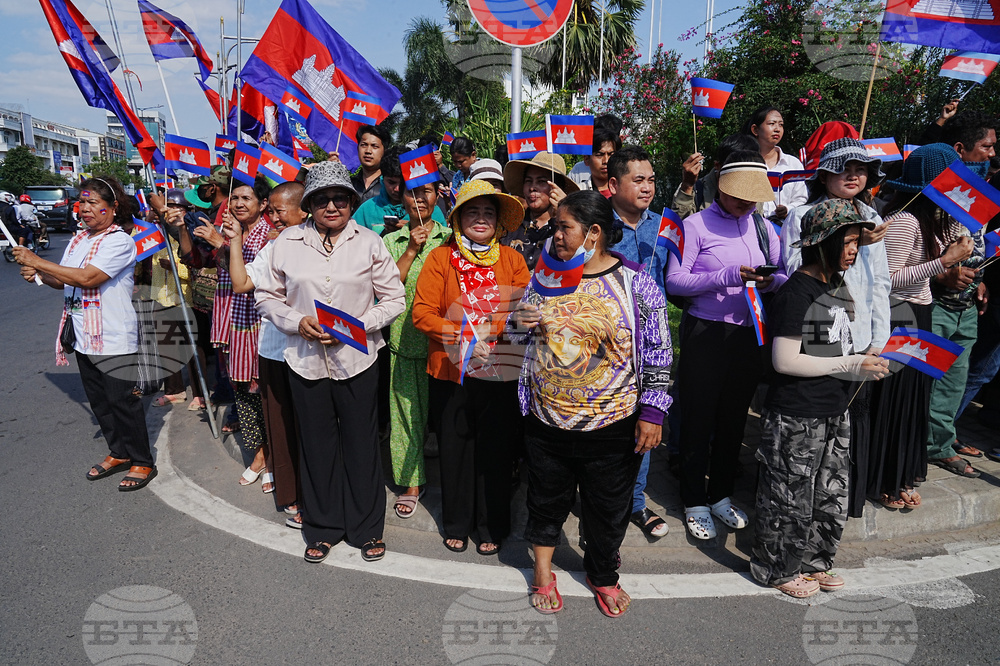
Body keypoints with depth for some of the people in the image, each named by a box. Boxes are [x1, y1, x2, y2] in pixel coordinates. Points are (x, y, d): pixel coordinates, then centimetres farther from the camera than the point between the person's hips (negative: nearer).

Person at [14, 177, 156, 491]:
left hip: (114, 340, -8)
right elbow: (63, 281, 17)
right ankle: (118, 454, 32)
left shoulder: (119, 241, -14)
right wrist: (38, 274, -3)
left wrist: (38, 262, -19)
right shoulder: (78, 239, 11)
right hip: (84, 337, 8)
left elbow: (87, 278, -25)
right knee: (99, 400, 16)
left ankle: (142, 462, 12)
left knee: (123, 401, -1)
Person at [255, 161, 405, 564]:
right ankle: (322, 528, 30)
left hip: (357, 359, -1)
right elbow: (267, 297, 9)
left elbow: (394, 298, 0)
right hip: (306, 359, 2)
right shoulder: (288, 242, 4)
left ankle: (367, 528, 26)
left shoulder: (369, 242, 1)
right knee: (316, 444, 11)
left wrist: (358, 326, -14)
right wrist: (297, 322, -9)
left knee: (362, 444, 6)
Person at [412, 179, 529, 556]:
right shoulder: (440, 258, 3)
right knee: (454, 448, 10)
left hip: (499, 373, 1)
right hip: (450, 371, 0)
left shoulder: (511, 259, 7)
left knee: (495, 450, 8)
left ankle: (491, 528, 27)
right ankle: (456, 525, 31)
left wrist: (492, 330, -17)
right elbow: (422, 312, -6)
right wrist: (463, 334, -18)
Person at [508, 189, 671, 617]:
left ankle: (603, 576, 42)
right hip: (546, 421, 3)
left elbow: (658, 355, -5)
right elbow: (520, 329, 16)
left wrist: (652, 412, -8)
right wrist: (519, 322, -8)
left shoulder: (636, 283, -8)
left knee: (608, 509, 15)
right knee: (547, 498, 19)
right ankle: (543, 570, 44)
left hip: (612, 425, -2)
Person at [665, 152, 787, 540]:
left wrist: (771, 280, -13)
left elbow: (785, 272, 11)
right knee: (699, 419, 4)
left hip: (749, 334, 5)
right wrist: (727, 277, -23)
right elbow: (674, 281, -14)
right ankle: (695, 503, 21)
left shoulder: (762, 226, 12)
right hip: (705, 334, -5)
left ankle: (721, 495, 33)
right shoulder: (696, 225, -5)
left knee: (734, 418, 15)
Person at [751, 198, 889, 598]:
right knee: (792, 498, 5)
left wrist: (865, 360, 5)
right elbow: (785, 360, -22)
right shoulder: (796, 292, -17)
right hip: (796, 418, -9)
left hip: (835, 412, 9)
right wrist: (851, 366, -16)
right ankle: (778, 569, 26)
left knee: (832, 496, 19)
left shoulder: (839, 286, 11)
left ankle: (814, 562, 39)